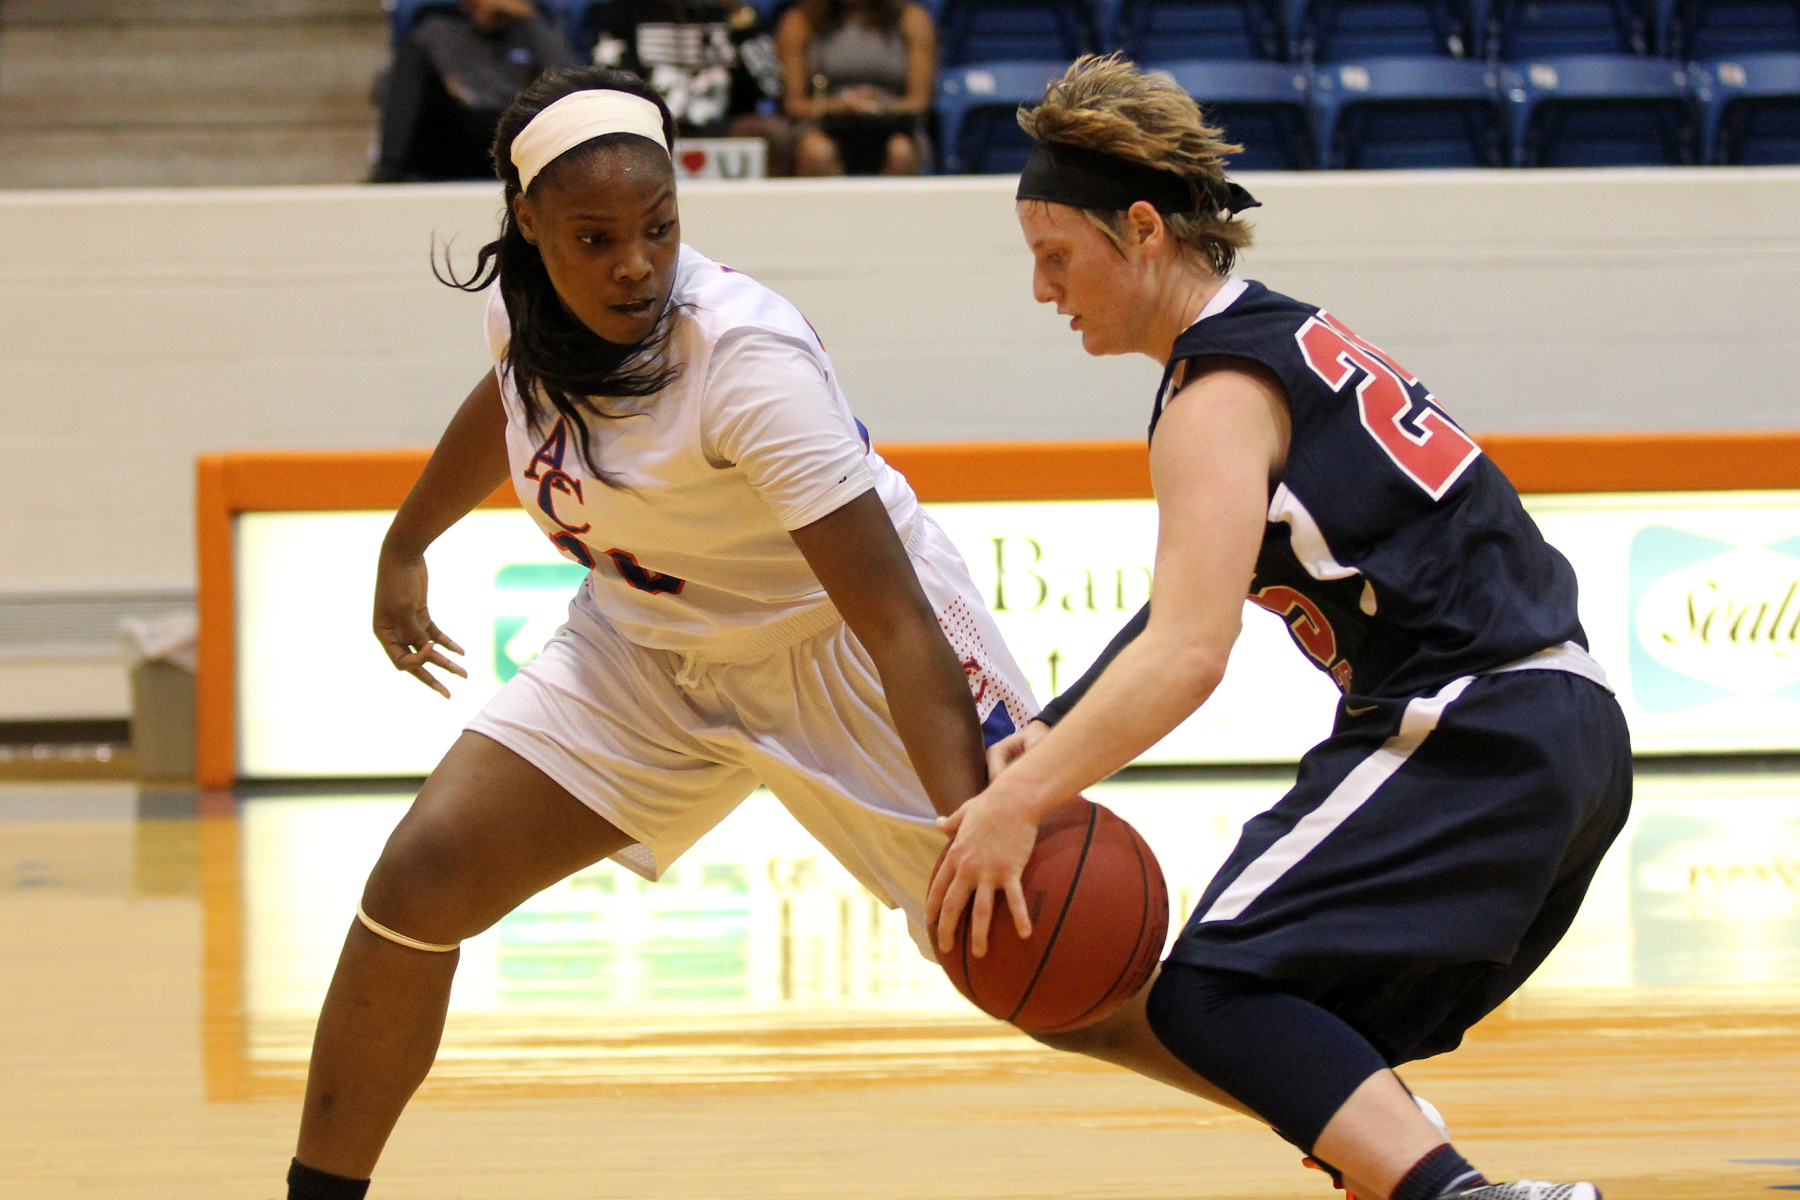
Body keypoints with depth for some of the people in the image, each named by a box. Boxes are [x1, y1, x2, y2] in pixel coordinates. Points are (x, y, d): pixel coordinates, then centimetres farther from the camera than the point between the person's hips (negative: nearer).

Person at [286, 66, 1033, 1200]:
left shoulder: (748, 357, -33)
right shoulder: (528, 303, -15)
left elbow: (899, 623, -36)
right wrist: (406, 547, 28)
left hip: (838, 644, -5)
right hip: (650, 643, 6)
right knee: (419, 883, -9)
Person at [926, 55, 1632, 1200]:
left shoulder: (1220, 396, -10)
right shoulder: (1291, 333, 19)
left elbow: (1189, 653, -23)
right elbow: (1188, 611, 22)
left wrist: (1020, 801, -24)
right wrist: (1056, 741, 13)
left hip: (1476, 736, -10)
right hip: (1569, 733, 10)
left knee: (1212, 997, -14)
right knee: (1302, 1024, 19)